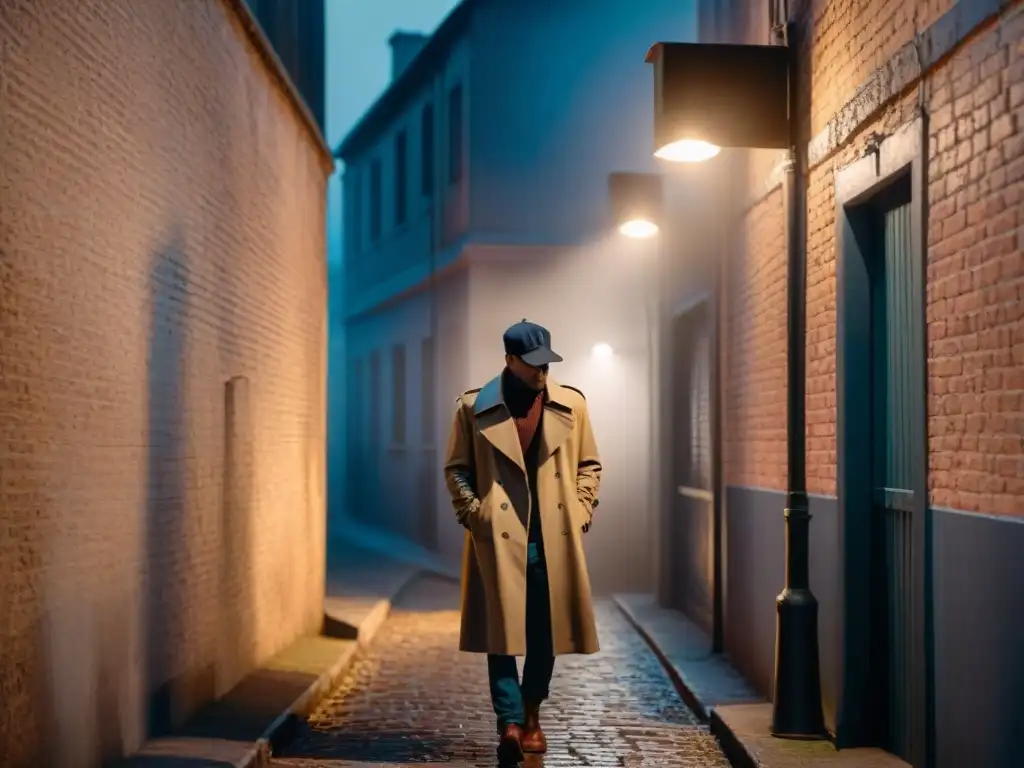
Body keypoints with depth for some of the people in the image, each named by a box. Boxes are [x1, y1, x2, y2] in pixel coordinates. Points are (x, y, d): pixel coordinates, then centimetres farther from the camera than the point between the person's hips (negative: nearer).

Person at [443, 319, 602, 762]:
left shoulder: (571, 405, 6)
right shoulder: (474, 407, 0)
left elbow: (589, 464, 14)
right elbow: (456, 468, 6)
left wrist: (581, 511, 3)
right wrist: (473, 514, -6)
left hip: (554, 538, 2)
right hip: (499, 537, -2)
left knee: (546, 631, 8)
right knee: (502, 630, -7)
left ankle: (531, 715, 25)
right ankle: (510, 722, -5)